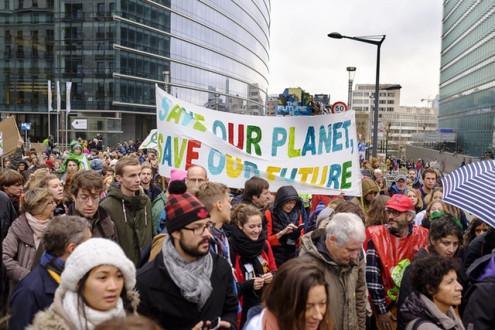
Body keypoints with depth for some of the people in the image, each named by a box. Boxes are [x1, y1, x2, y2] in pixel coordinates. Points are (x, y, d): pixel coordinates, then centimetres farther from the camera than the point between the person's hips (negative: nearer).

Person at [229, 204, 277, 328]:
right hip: (242, 309, -5)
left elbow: (274, 270, 13)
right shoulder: (231, 248, -17)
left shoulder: (264, 244, 2)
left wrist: (272, 276, -8)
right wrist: (248, 285, -23)